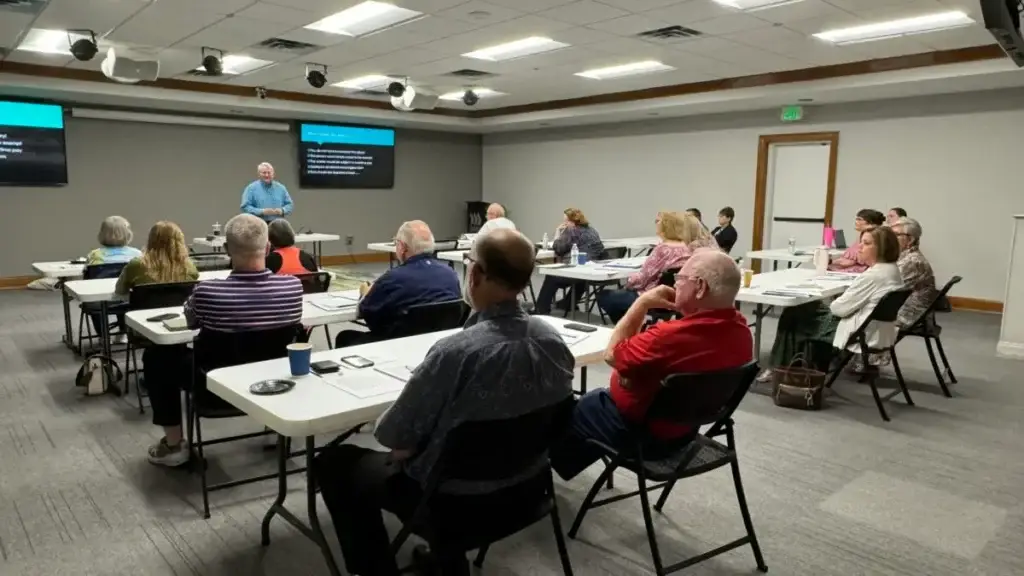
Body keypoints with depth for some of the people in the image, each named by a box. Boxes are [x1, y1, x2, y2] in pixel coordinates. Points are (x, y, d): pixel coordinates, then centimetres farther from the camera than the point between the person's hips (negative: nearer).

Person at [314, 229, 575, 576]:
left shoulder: (457, 351, -32)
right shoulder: (553, 339, -11)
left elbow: (395, 436, -19)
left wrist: (403, 444, 5)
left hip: (457, 496, -6)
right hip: (525, 484, 6)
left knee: (334, 462, 15)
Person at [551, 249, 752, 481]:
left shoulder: (672, 335, -38)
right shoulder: (741, 330, -12)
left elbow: (612, 355, -20)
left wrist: (643, 302, -16)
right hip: (686, 427, 8)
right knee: (598, 398, 31)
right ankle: (568, 464, 50)